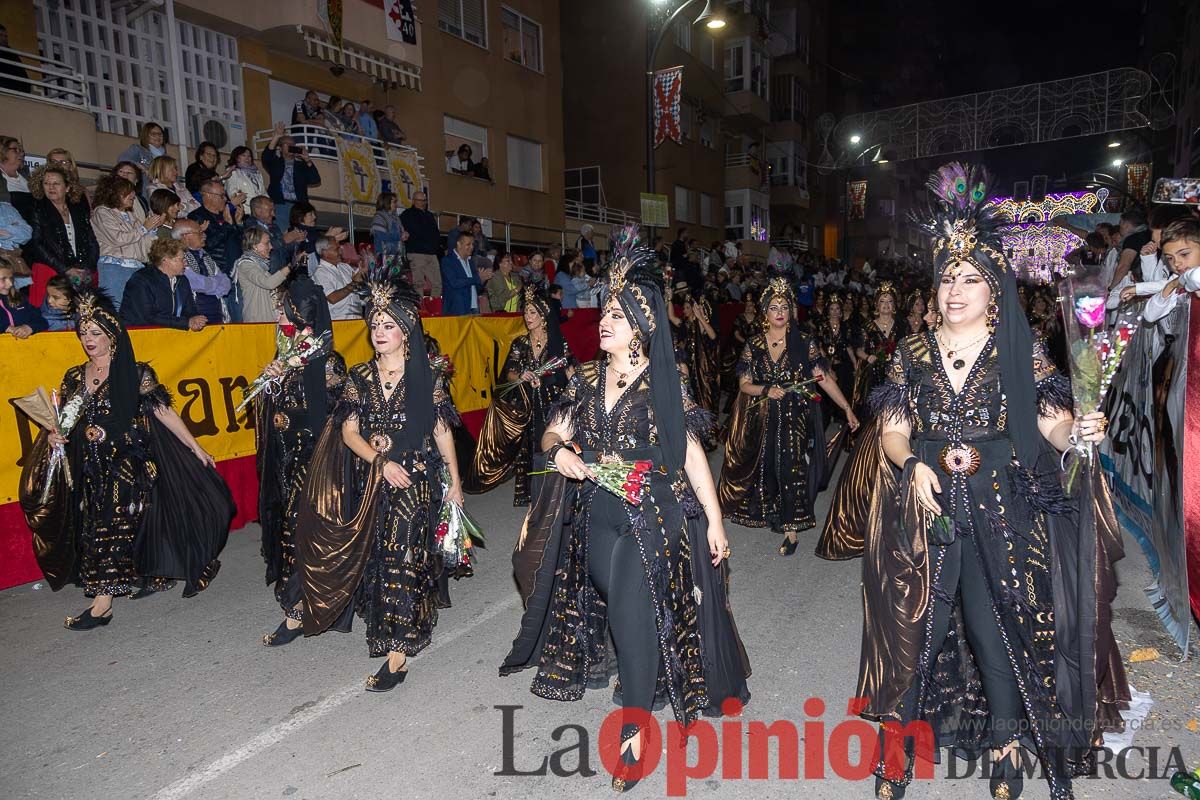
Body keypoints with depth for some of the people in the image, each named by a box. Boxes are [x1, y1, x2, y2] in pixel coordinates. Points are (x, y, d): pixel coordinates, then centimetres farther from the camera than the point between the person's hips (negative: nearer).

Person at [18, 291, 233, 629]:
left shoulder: (136, 373, -5)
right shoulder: (74, 377, 10)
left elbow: (164, 412, -4)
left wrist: (196, 448, -5)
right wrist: (54, 436, -6)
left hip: (128, 466, -5)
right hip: (90, 471, 5)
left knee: (111, 529, -5)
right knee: (94, 529, 7)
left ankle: (102, 603, 0)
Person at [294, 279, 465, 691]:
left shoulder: (423, 376, -2)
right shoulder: (360, 376, 6)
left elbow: (441, 429, 0)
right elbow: (348, 431, 2)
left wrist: (454, 480, 0)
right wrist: (381, 462, -13)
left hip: (416, 482, -3)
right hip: (370, 483, 4)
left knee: (403, 559, -6)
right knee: (374, 558, 9)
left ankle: (397, 654, -1)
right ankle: (385, 628, 28)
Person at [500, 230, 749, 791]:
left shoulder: (663, 385, -5)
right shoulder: (587, 379, 6)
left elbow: (691, 453, -5)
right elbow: (554, 434, 12)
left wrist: (714, 520, -6)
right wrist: (559, 451, -11)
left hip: (652, 515, -4)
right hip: (595, 513, 4)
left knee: (633, 605, -12)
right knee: (628, 605, 1)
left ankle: (634, 729, -1)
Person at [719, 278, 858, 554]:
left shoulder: (803, 343, -1)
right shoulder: (754, 345, 3)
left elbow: (825, 379, -5)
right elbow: (744, 384, 2)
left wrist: (847, 409, -11)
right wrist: (767, 390, -16)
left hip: (796, 419, -2)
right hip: (763, 421, 2)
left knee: (792, 469, -2)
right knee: (766, 467, 7)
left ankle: (791, 528, 9)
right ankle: (771, 513, 29)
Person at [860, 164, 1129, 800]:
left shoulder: (1020, 353, 1)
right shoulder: (912, 354, 5)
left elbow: (1052, 423, -2)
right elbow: (892, 429, 3)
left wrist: (1080, 431, -23)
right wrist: (913, 464, -14)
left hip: (1000, 515, -1)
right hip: (925, 512, 1)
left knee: (996, 628, 6)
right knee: (918, 626, 6)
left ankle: (1008, 747, 29)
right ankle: (899, 739, 23)